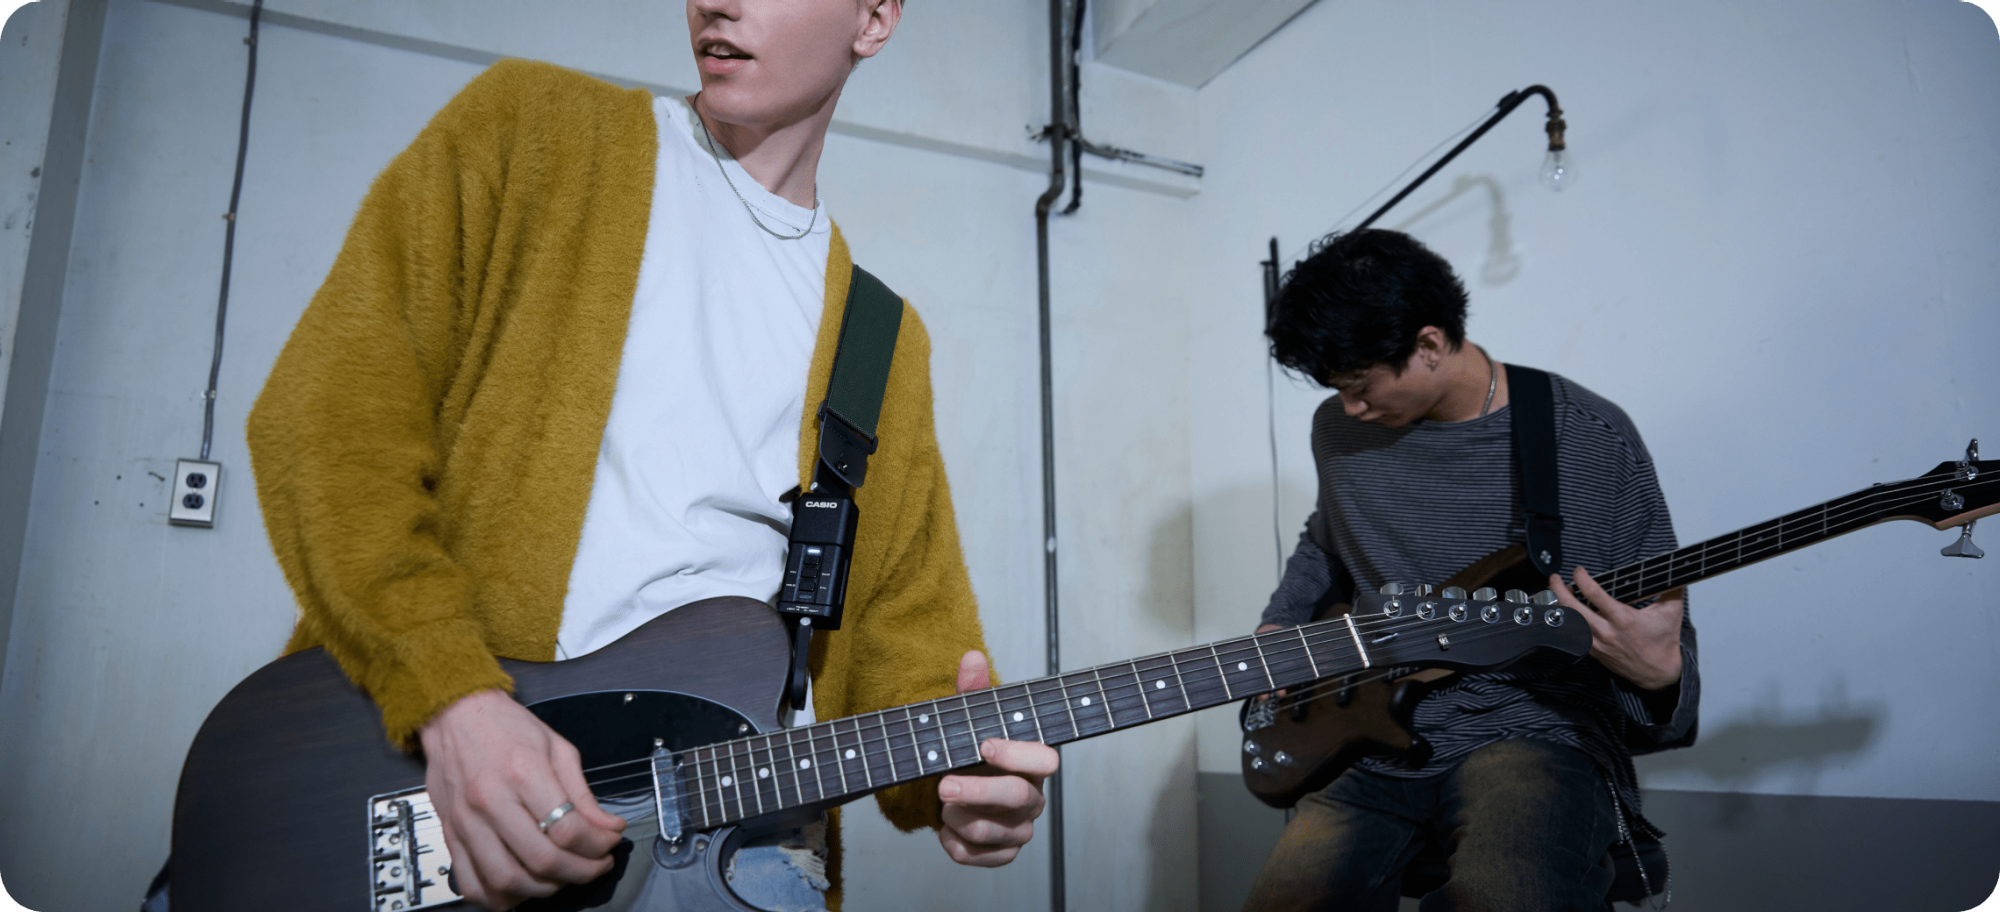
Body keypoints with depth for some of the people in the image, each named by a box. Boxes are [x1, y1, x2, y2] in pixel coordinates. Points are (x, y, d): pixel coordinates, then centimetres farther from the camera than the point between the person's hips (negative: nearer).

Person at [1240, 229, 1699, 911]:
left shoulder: (1593, 440, -5)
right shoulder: (1339, 431, 9)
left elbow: (1664, 638, 0)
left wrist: (1658, 676, -24)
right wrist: (1279, 627, 14)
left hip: (1534, 730, -4)